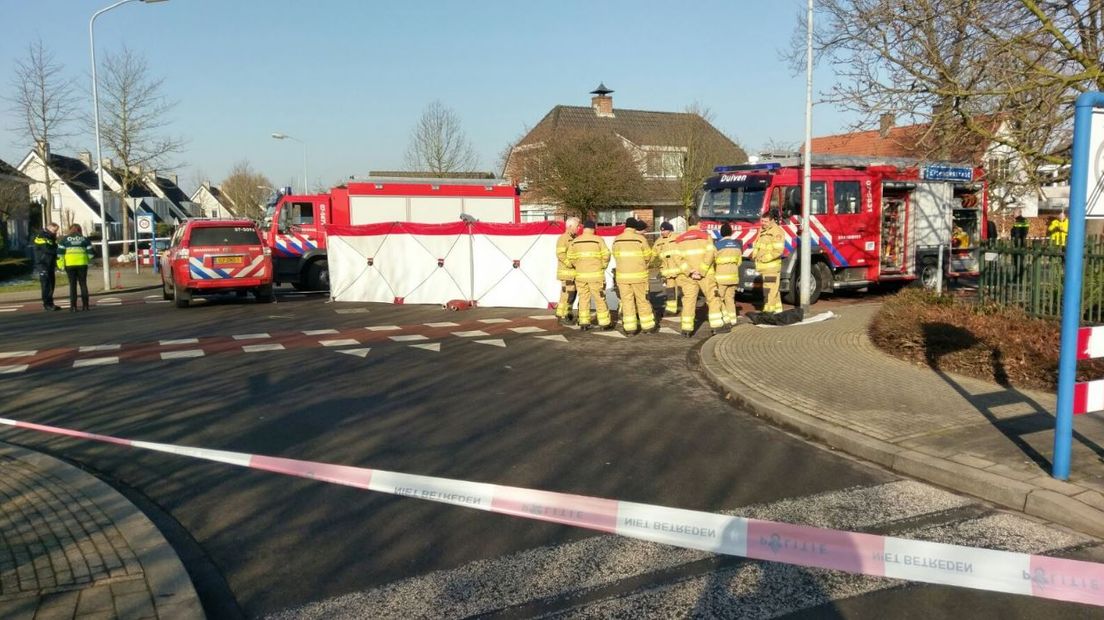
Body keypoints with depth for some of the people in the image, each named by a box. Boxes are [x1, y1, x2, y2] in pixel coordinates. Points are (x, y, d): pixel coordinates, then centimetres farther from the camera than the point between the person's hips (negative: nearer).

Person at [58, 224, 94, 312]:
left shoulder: (65, 240, 7)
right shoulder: (85, 239, 9)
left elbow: (60, 252, 0)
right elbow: (90, 252, 4)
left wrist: (61, 264, 5)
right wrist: (87, 260, 18)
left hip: (70, 264, 0)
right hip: (82, 264, 1)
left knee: (72, 285, 3)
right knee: (83, 284, 6)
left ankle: (73, 306, 0)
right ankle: (85, 305, 3)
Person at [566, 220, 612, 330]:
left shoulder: (574, 241, 5)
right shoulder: (598, 239, -4)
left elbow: (570, 258, 2)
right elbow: (606, 255, -9)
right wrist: (603, 266, 8)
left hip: (580, 275, 3)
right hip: (596, 275, -3)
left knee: (583, 299, 10)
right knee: (600, 299, 4)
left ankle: (584, 322, 10)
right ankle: (604, 323, 7)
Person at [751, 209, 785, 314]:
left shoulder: (777, 232, -14)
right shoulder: (763, 230, 15)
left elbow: (778, 250, -22)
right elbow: (757, 244, 25)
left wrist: (764, 258, -20)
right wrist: (754, 254, 6)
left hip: (771, 267, -9)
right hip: (765, 267, 9)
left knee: (769, 291, -11)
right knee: (773, 290, 16)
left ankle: (768, 311, -11)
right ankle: (777, 310, 23)